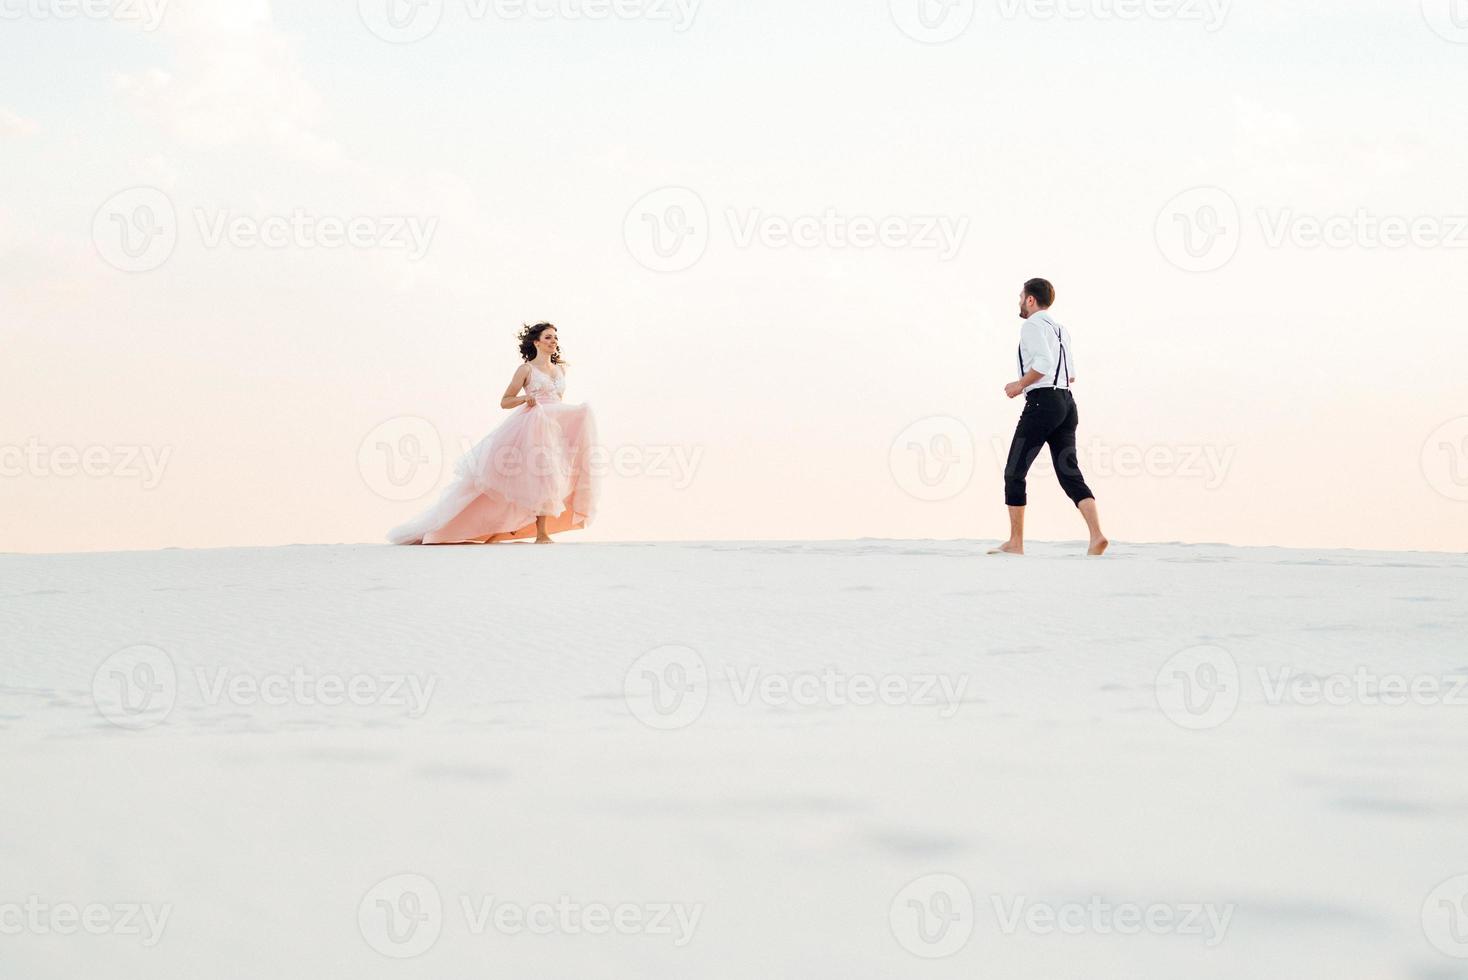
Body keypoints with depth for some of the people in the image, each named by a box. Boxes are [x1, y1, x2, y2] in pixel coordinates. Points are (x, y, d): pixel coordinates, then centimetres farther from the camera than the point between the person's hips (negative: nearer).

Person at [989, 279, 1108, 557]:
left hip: (1042, 403, -8)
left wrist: (1020, 385, -9)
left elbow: (1043, 363, -21)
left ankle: (1015, 542, 4)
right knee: (1069, 473, 2)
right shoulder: (1061, 329, 22)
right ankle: (1096, 535, -15)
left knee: (1014, 471, 1)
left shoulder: (1033, 325, -7)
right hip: (1066, 403, 8)